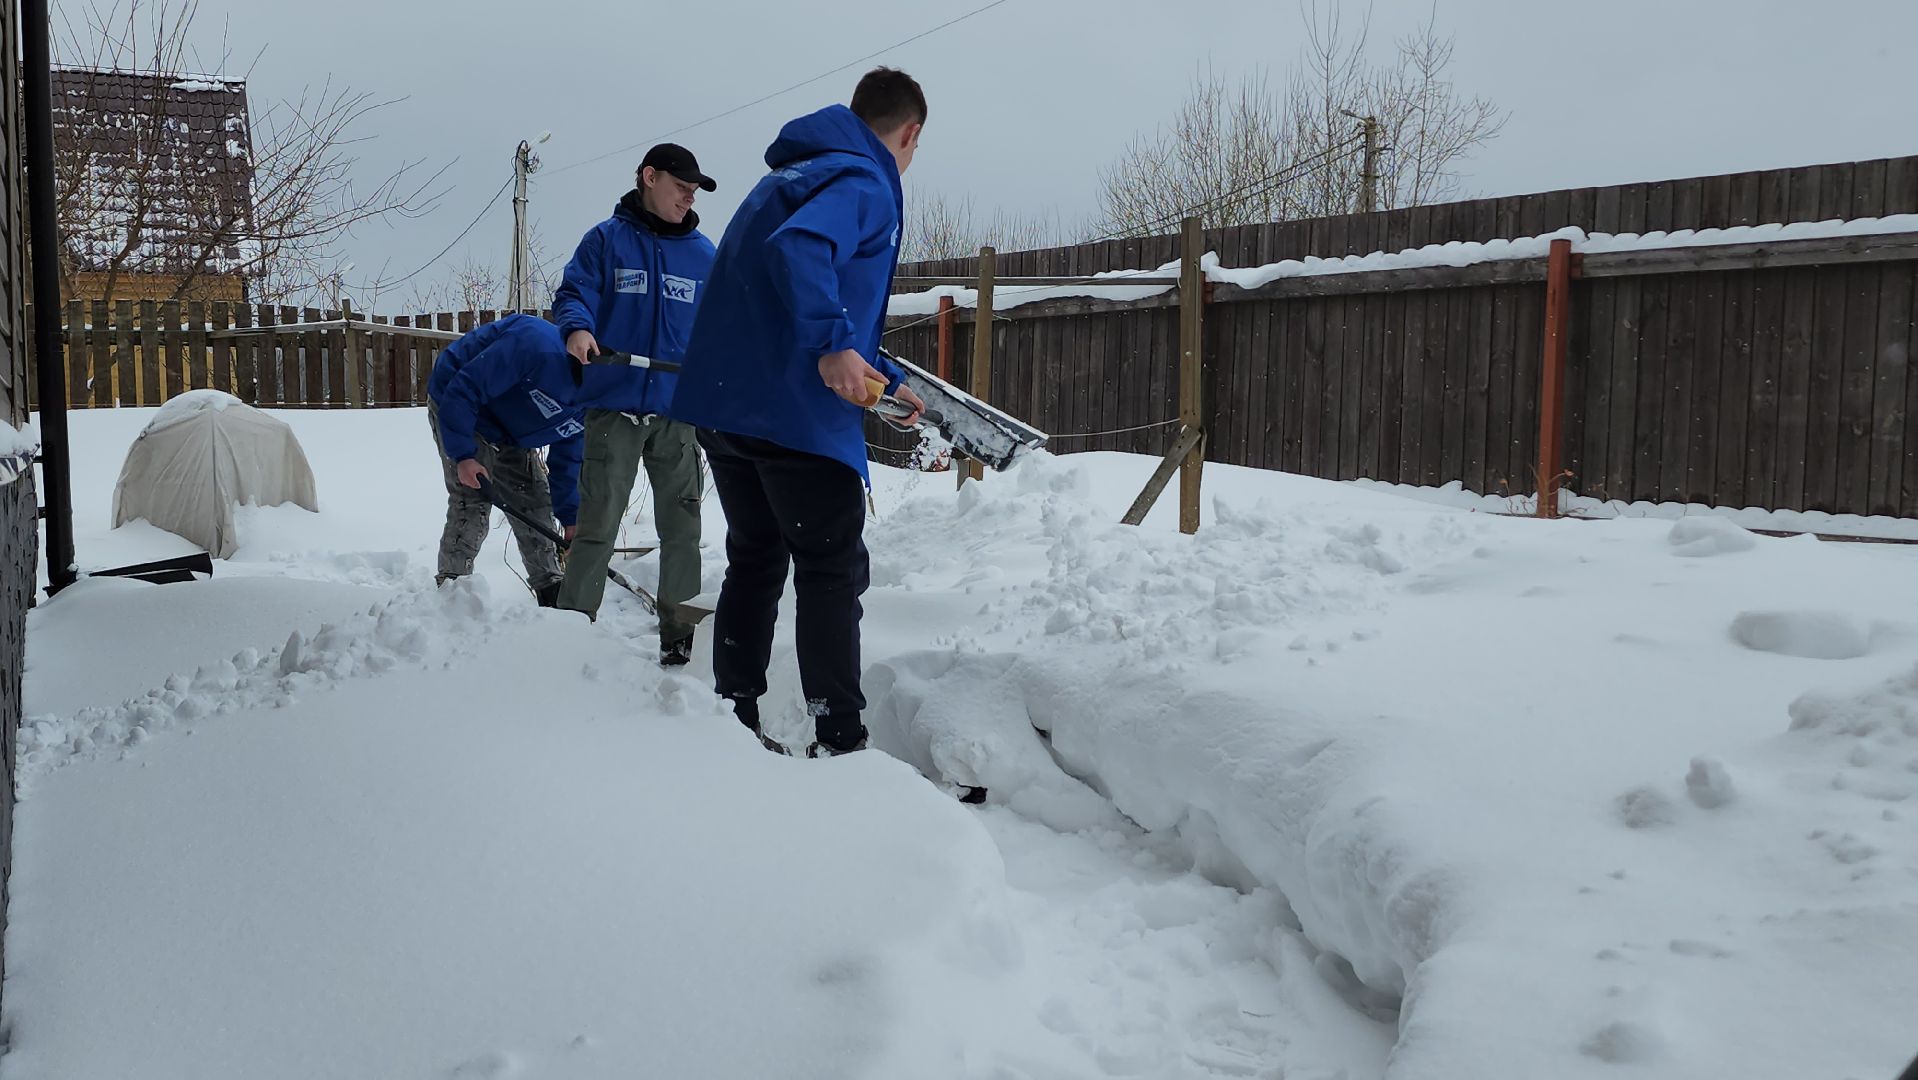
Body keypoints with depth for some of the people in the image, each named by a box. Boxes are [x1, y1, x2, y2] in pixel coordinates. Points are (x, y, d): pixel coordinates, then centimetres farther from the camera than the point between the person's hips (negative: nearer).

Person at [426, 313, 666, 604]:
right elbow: (464, 388, -34)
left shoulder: (596, 400, -12)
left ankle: (553, 593, 17)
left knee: (535, 503, 7)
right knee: (473, 505, -16)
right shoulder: (539, 346, -40)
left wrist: (570, 519, 3)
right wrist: (463, 455, -34)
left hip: (509, 430, 8)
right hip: (456, 408, -8)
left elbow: (567, 458, 3)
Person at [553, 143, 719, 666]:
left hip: (678, 412, 3)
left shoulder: (704, 254, 11)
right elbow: (573, 294, -3)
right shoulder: (606, 240, 2)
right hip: (614, 409, -3)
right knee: (596, 526, -1)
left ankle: (681, 637, 18)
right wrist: (578, 328, -23)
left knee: (682, 529, 8)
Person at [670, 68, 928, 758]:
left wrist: (883, 380, 28)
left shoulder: (797, 174, 23)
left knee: (755, 562, 18)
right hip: (798, 416, -9)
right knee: (833, 574, 2)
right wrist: (834, 346, -30)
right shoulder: (865, 183, -7)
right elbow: (797, 247, -29)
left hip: (723, 407, 9)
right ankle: (838, 742, 4)